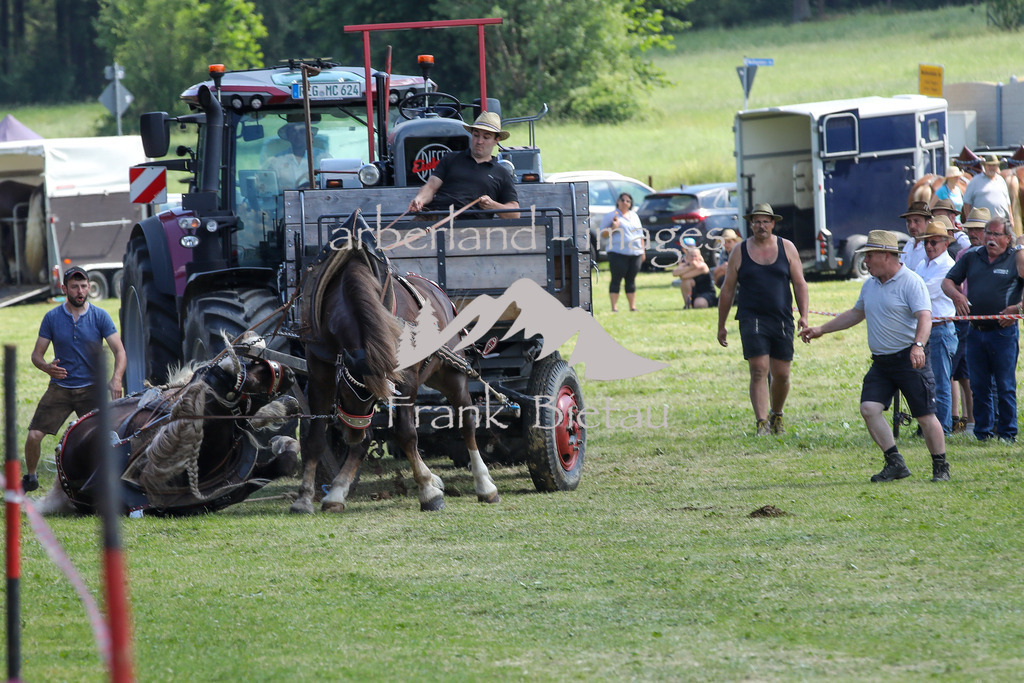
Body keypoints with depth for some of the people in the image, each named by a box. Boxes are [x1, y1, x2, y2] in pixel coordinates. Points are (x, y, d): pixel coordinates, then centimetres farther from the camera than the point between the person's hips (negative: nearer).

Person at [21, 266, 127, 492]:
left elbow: (119, 351, -9)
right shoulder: (52, 318, -1)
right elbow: (36, 354, 2)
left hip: (90, 388, -1)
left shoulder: (100, 316, -4)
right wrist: (47, 367, -23)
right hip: (59, 387, 1)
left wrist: (116, 379, -28)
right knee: (34, 436, -8)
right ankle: (30, 478, 16)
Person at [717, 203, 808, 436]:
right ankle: (761, 422, -17)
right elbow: (727, 291, 10)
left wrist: (804, 316, -5)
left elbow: (799, 284, 7)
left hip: (782, 320, 2)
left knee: (781, 375, 5)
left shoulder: (787, 248, 7)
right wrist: (721, 326, 10)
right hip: (752, 319, -2)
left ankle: (777, 415, 30)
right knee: (759, 371, -14)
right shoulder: (740, 252, 5)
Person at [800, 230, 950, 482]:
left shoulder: (911, 282, -11)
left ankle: (941, 468, 8)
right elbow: (855, 314, 29)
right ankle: (895, 464, -1)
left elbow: (924, 317, -23)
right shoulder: (870, 285, 14)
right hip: (881, 362, 7)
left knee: (925, 415, -4)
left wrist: (918, 345, -40)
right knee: (869, 408, -8)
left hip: (909, 360, -7)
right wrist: (821, 330, 29)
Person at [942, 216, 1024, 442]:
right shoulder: (971, 257, 12)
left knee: (1005, 387, -2)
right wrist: (956, 295, -6)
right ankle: (982, 431, 15)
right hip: (976, 331, 4)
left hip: (1003, 331, -4)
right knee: (979, 386, 7)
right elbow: (948, 281, 15)